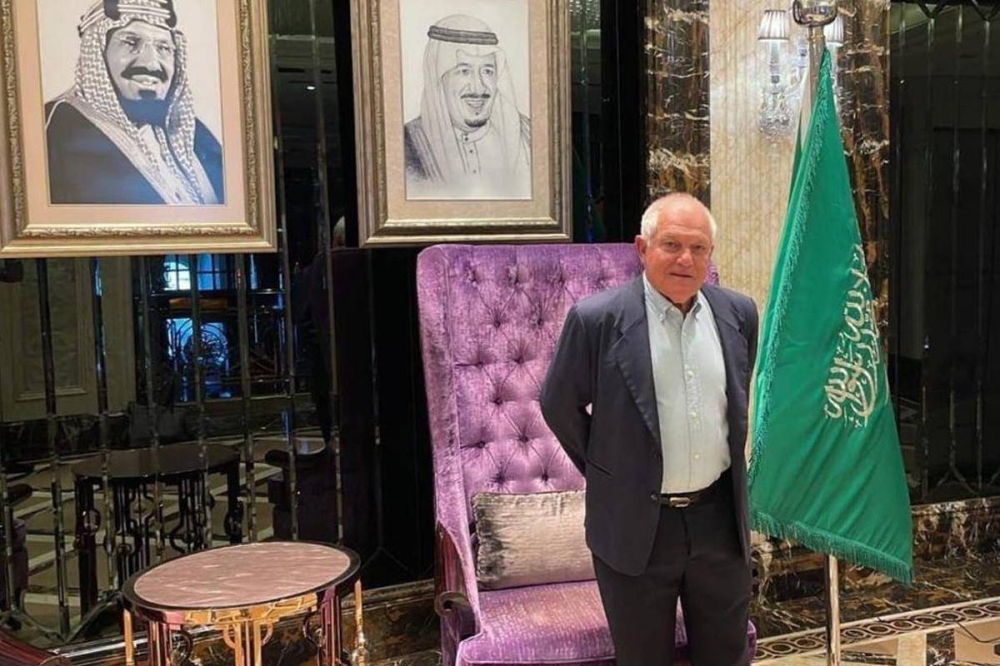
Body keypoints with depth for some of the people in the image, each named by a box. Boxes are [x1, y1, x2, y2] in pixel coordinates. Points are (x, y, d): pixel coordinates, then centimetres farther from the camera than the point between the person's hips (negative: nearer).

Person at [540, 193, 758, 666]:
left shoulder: (738, 313, 0)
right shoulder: (596, 319, -15)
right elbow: (558, 406, -3)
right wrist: (606, 474, 4)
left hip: (720, 516, 4)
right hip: (636, 524, -3)